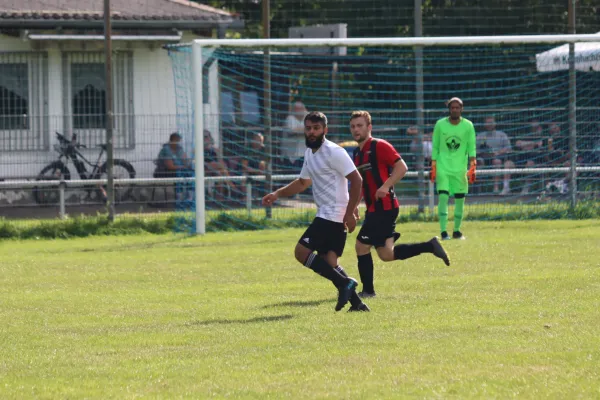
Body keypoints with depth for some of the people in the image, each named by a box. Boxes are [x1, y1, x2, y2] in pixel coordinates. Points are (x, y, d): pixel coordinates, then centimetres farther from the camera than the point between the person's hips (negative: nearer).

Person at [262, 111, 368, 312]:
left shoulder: (334, 152, -13)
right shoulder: (309, 153, 15)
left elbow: (356, 180, -18)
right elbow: (303, 182, 30)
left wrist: (349, 213, -21)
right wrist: (277, 194, 20)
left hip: (334, 215, -9)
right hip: (325, 214, 9)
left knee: (301, 251, -12)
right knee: (328, 262, 5)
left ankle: (344, 283, -12)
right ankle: (356, 302, 4)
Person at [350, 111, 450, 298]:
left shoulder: (379, 146, -10)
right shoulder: (357, 153, 16)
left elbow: (402, 167, -16)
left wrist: (386, 186, -26)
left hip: (384, 207, -9)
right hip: (373, 208, 9)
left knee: (361, 246, -8)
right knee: (386, 254, 9)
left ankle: (367, 290, 2)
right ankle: (430, 246, 17)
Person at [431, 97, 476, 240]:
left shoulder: (468, 126, 1)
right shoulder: (440, 124, 2)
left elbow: (471, 148, 1)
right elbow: (435, 147, 6)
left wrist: (472, 167, -8)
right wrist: (433, 167, 3)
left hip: (460, 168, 1)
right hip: (443, 167, -1)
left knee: (460, 198, 3)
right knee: (443, 196, -13)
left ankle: (457, 231, 16)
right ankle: (443, 231, -14)